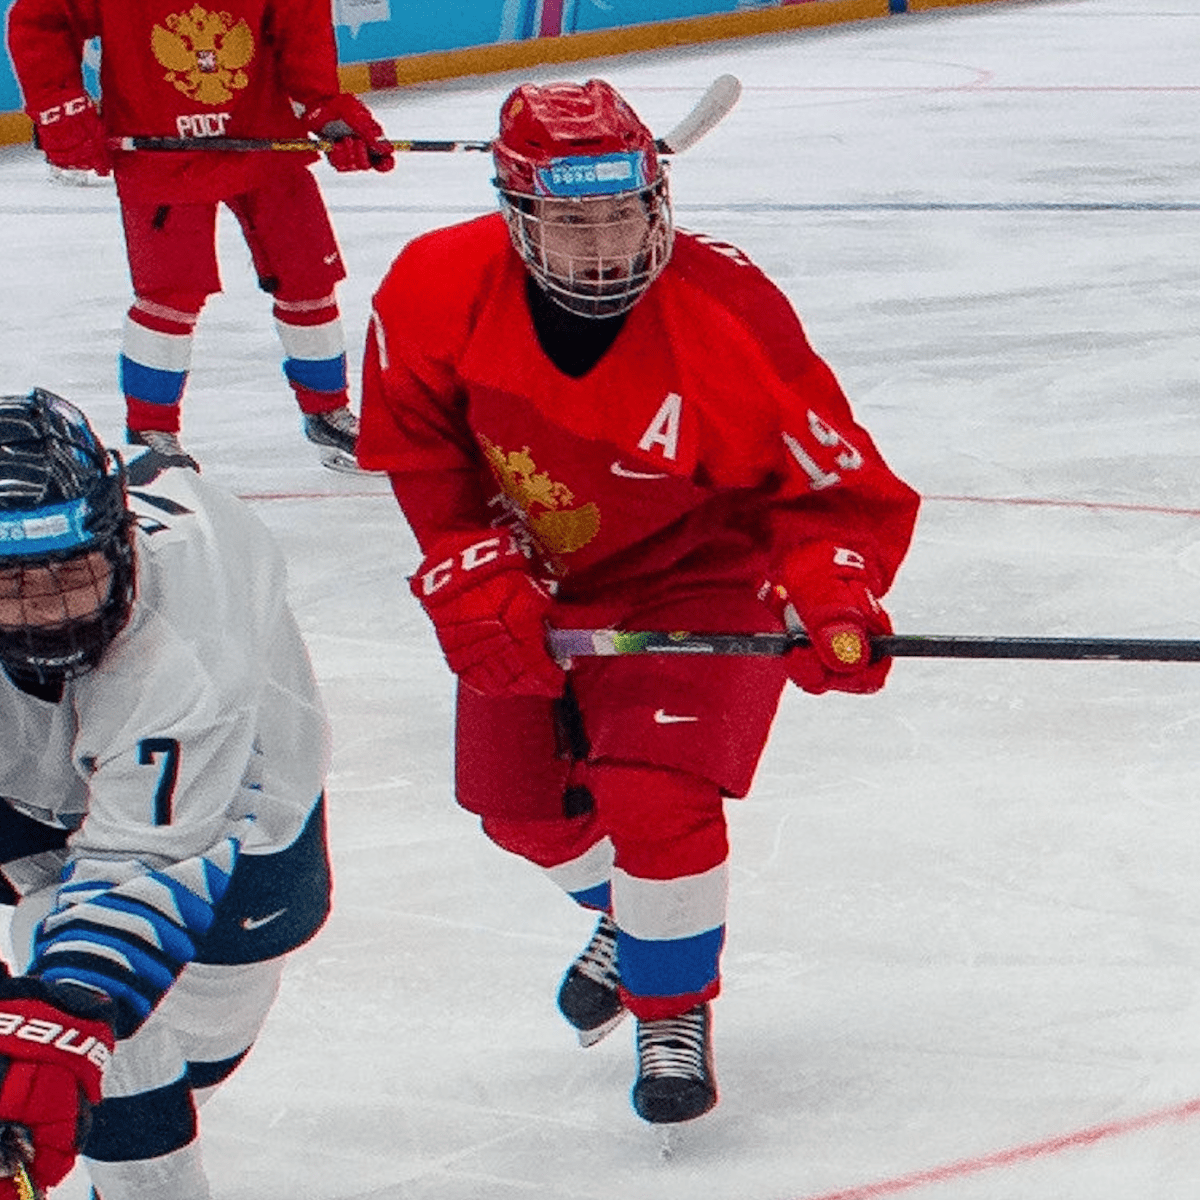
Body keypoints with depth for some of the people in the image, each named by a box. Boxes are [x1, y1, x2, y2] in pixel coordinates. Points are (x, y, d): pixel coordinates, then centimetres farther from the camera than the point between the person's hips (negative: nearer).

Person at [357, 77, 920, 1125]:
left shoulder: (731, 317, -31)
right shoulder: (439, 289, -22)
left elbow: (839, 485, -24)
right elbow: (415, 441, -7)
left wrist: (830, 591, -41)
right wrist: (473, 572, -15)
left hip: (693, 577, -4)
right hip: (534, 583, 5)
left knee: (655, 799, -20)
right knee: (519, 801, 15)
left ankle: (675, 1013, 7)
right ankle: (626, 913, 49)